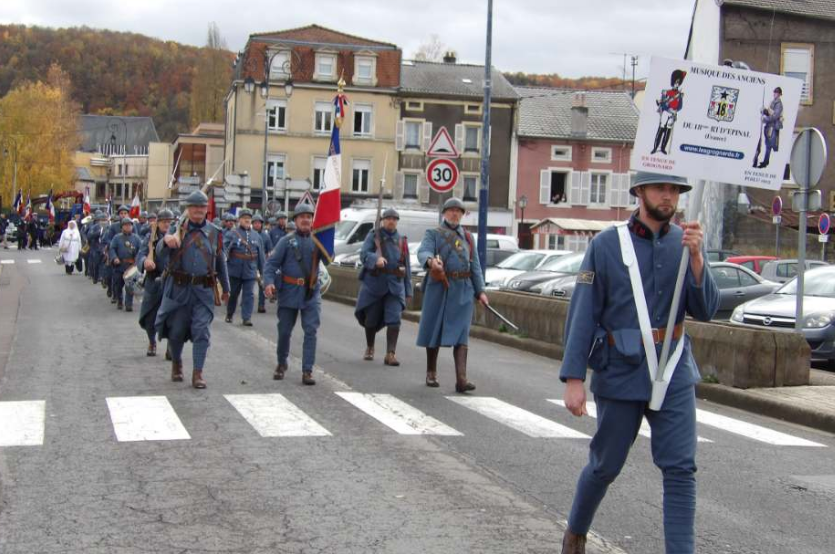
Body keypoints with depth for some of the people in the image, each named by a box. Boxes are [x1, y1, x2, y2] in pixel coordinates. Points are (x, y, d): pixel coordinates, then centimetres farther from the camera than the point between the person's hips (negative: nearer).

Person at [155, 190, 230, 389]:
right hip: (179, 288, 0)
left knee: (201, 331, -7)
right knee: (176, 330, 8)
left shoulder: (214, 233, 6)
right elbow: (160, 254, -10)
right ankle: (176, 364, 31)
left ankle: (198, 373, -3)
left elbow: (221, 262, 15)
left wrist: (226, 288, 21)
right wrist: (166, 241, -33)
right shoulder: (178, 229, 1)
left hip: (204, 290, 0)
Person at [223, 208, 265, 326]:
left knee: (249, 294, -4)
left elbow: (260, 255, 11)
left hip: (250, 271, 2)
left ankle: (247, 318, -1)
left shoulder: (256, 236, 9)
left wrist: (261, 271, 11)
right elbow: (224, 249, -8)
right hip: (235, 269, -2)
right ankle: (229, 314, 28)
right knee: (233, 293, 11)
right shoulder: (231, 234, -2)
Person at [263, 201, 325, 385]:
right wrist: (269, 282, -21)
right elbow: (272, 263, -5)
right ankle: (281, 364, 30)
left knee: (311, 331, -6)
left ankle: (307, 371, -4)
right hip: (289, 292, -1)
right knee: (284, 331, 8)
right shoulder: (287, 240, -1)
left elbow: (327, 260, -5)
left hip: (311, 294, 1)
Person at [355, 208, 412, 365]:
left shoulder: (402, 241, 14)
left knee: (394, 320, -13)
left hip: (395, 286, 1)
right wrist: (376, 259, -33)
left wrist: (408, 290, 12)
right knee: (371, 319, 8)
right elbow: (364, 254, -11)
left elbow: (407, 267, 16)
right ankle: (369, 348, 30)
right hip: (374, 284, -1)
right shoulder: (373, 237, 5)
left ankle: (390, 354, -13)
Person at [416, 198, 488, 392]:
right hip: (438, 288, -1)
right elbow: (422, 253, -13)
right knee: (434, 330, 7)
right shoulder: (433, 234, 7)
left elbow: (475, 266, 15)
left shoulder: (468, 237, 17)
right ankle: (431, 373, 24)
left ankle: (461, 379, -16)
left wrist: (481, 291, 4)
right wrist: (431, 261, -36)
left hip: (462, 290, 2)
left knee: (461, 334, -8)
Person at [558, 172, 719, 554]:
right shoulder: (607, 245, -7)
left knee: (680, 469, -4)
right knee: (606, 465, 12)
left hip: (674, 373, 2)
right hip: (621, 374, -2)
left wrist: (696, 257, -17)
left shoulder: (684, 243, 3)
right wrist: (573, 379, -12)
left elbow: (704, 311, -3)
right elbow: (582, 314, -7)